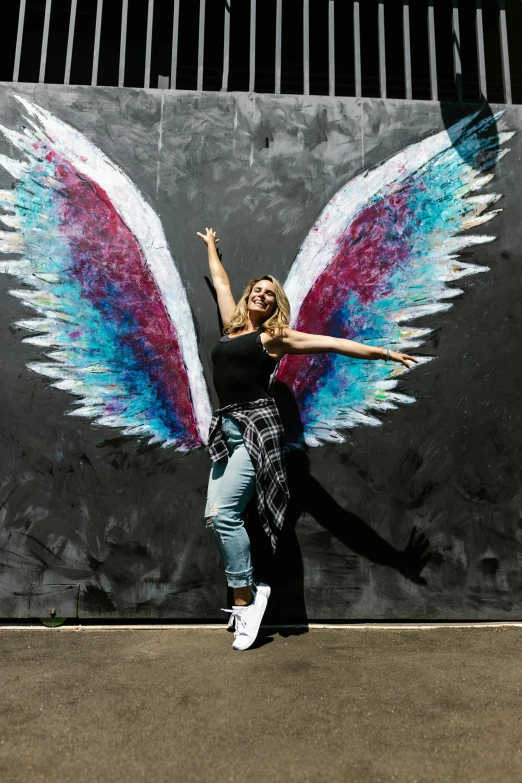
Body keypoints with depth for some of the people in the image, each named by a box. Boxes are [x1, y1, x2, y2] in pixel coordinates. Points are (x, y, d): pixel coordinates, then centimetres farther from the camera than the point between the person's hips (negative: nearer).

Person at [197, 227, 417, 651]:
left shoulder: (275, 335, 4)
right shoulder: (232, 325, 20)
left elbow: (332, 343, 1)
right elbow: (221, 281, 36)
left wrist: (383, 353, -2)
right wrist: (211, 246, 51)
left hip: (257, 425, -6)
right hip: (227, 429, 6)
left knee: (223, 513, -15)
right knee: (216, 516, -2)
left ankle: (245, 597, 1)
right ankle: (248, 593, 11)